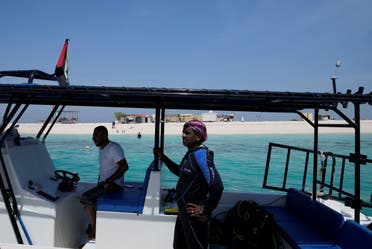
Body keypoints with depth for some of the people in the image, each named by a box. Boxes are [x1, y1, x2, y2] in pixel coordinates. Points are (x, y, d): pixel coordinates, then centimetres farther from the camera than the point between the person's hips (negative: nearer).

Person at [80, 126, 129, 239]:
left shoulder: (114, 148, -16)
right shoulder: (101, 149, 15)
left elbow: (124, 167, -26)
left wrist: (108, 181, -26)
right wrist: (99, 181, 11)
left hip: (114, 185, -10)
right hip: (103, 183, 10)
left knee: (87, 198, -19)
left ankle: (94, 231, -6)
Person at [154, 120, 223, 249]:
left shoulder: (201, 154, -24)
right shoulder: (190, 153, 4)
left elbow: (217, 186, -30)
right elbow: (180, 172, 22)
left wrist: (205, 211, -19)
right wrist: (162, 157, 16)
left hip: (194, 215, -9)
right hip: (184, 211, 9)